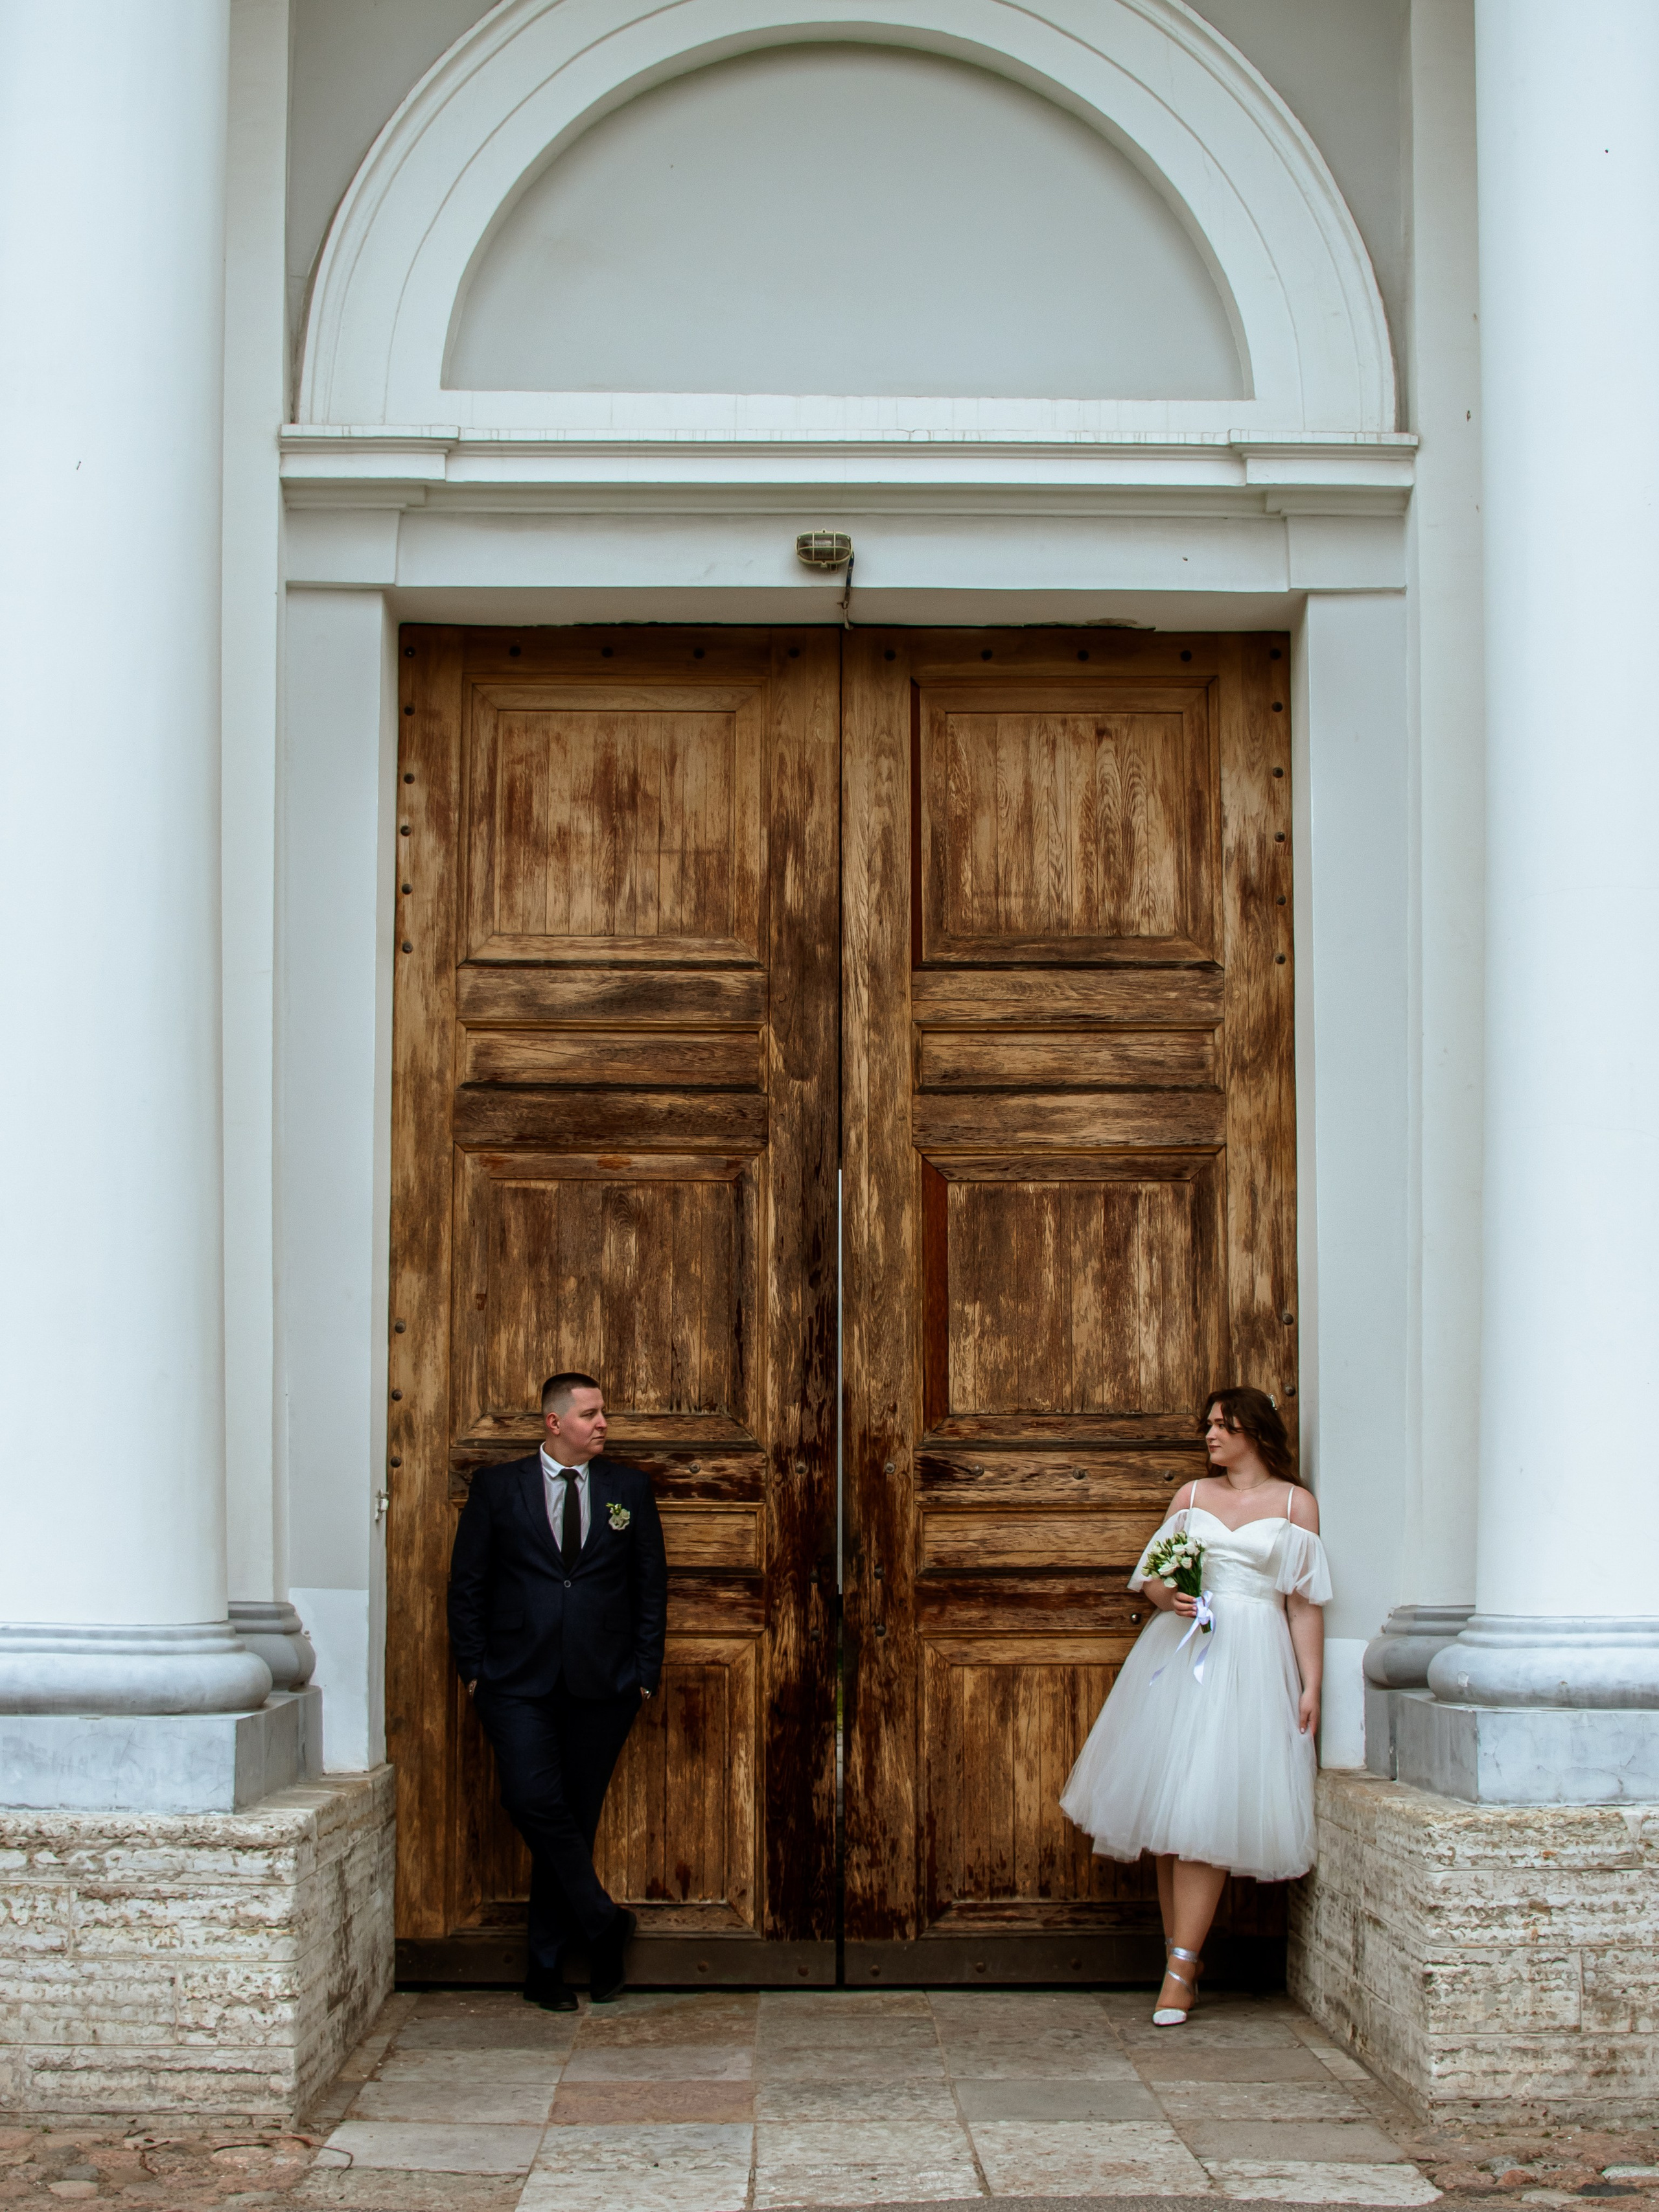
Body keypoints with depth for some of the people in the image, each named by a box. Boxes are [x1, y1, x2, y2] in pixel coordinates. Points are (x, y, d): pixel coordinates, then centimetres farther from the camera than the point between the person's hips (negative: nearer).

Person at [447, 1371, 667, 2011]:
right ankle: (602, 1923, 2)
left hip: (603, 1686, 2)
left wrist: (646, 1669, 3)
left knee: (576, 1815, 4)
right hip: (518, 1682, -1)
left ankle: (547, 1966, 13)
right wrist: (473, 1669, -1)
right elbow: (467, 1584, 5)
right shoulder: (497, 1488, 4)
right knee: (534, 1801, -17)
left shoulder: (629, 1488, 8)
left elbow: (651, 1583, 10)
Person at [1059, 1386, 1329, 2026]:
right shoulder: (1191, 1495, 15)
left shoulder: (1295, 1503, 7)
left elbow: (1304, 1604, 5)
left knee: (1208, 1812, -11)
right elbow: (1151, 1575, 14)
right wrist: (1168, 1596, -9)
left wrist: (1311, 1686, -1)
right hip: (1180, 1651, 3)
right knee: (1168, 1802, 0)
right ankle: (1181, 1947, 11)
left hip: (1251, 1660, -3)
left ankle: (1181, 1969, -12)